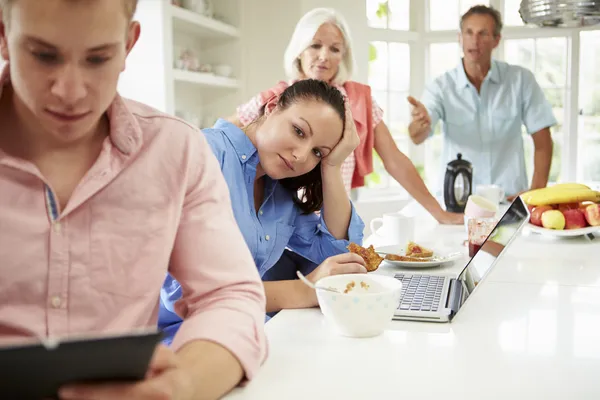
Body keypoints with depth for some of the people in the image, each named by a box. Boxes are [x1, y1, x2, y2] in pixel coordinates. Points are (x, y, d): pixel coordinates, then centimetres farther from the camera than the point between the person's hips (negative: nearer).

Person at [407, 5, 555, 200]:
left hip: (510, 199, 0)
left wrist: (536, 193, -5)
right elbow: (417, 137, -18)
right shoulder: (441, 87, -3)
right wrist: (420, 123, -40)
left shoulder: (521, 79, -1)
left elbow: (542, 141, 4)